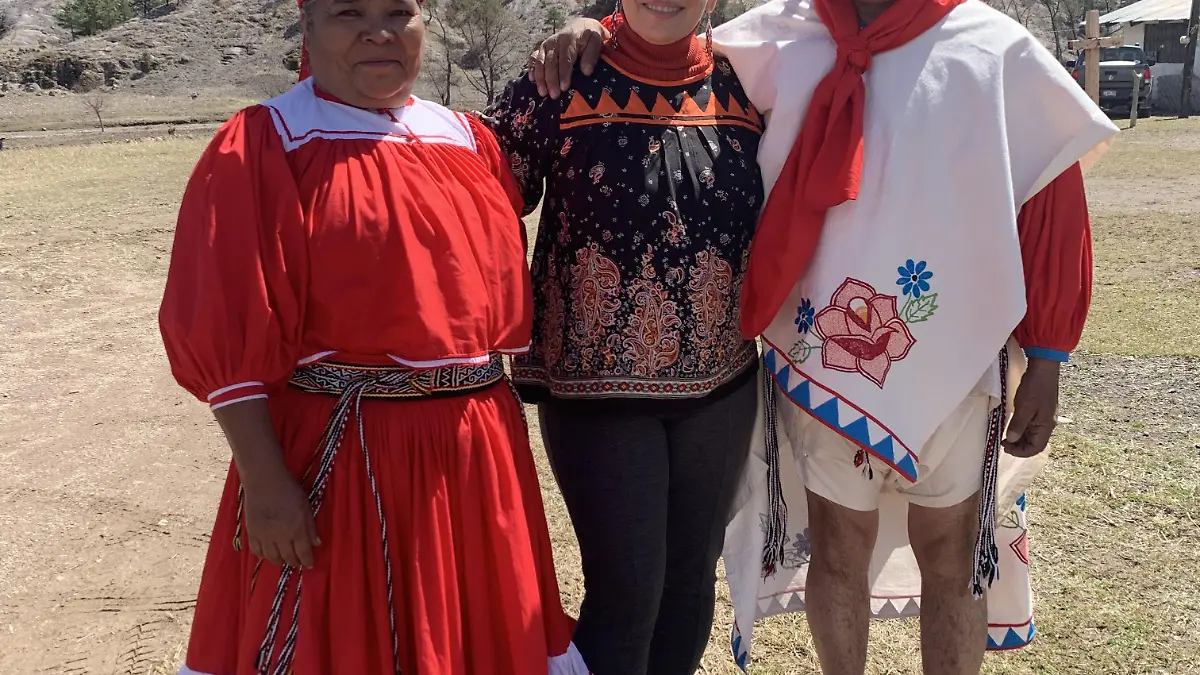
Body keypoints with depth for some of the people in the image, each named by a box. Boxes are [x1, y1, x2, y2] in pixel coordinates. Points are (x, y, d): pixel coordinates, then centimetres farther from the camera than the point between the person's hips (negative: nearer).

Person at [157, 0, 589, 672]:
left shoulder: (469, 138, 9)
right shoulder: (263, 147, -7)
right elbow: (228, 335, -11)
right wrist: (262, 479, -15)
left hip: (477, 448, 5)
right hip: (335, 454, -5)